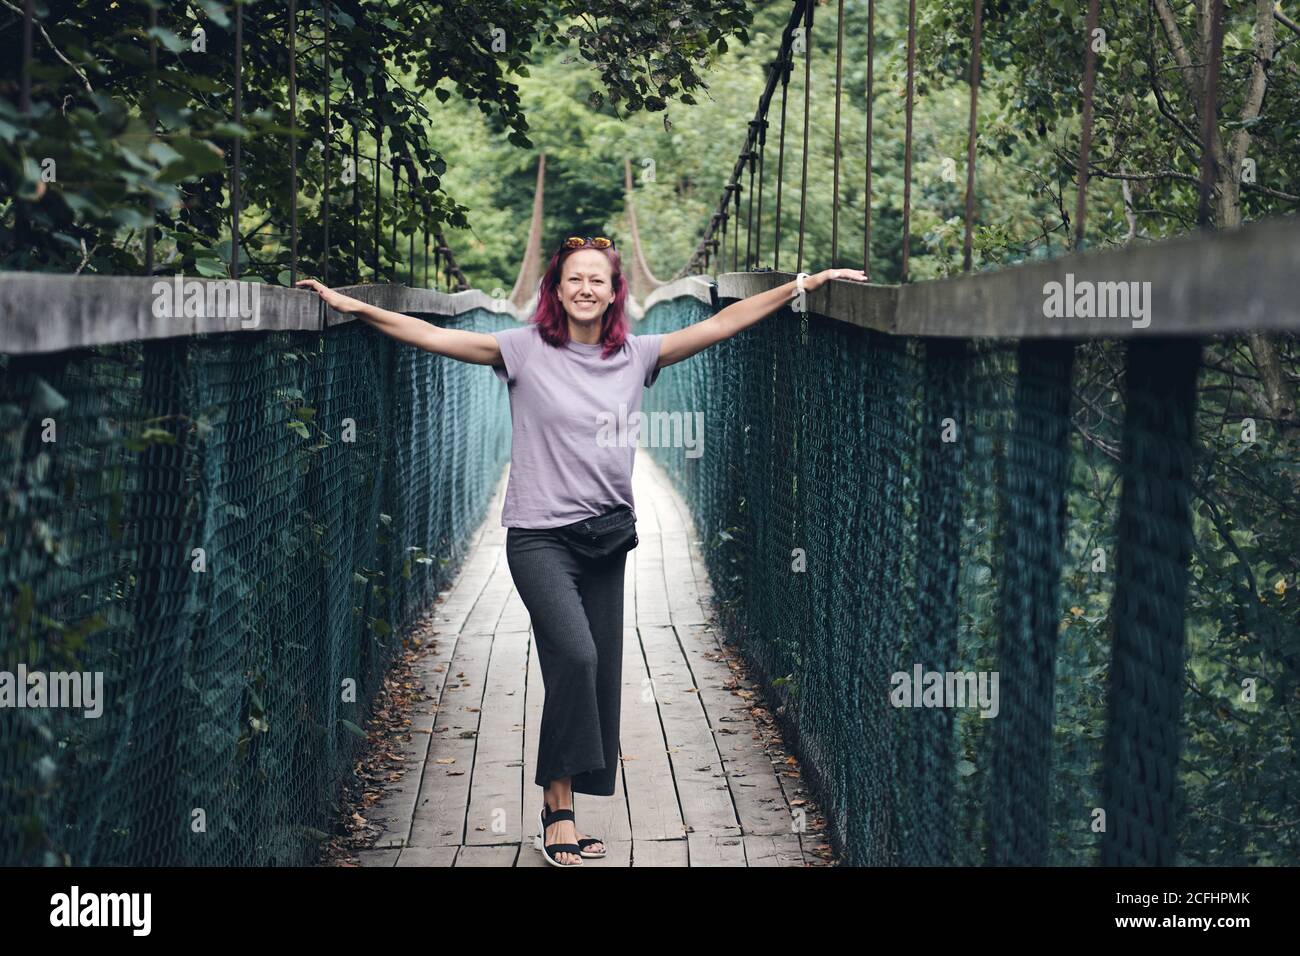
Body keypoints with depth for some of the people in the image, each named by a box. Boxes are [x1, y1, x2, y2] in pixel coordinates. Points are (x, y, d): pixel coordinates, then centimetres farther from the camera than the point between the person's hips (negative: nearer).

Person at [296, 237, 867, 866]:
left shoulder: (636, 356, 6)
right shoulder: (526, 349, -3)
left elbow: (719, 324, 6)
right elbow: (432, 337, -8)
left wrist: (804, 284, 3)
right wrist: (353, 307, -18)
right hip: (539, 536, -4)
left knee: (598, 676, 5)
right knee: (576, 655, -23)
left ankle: (561, 814, 18)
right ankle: (558, 806, -9)